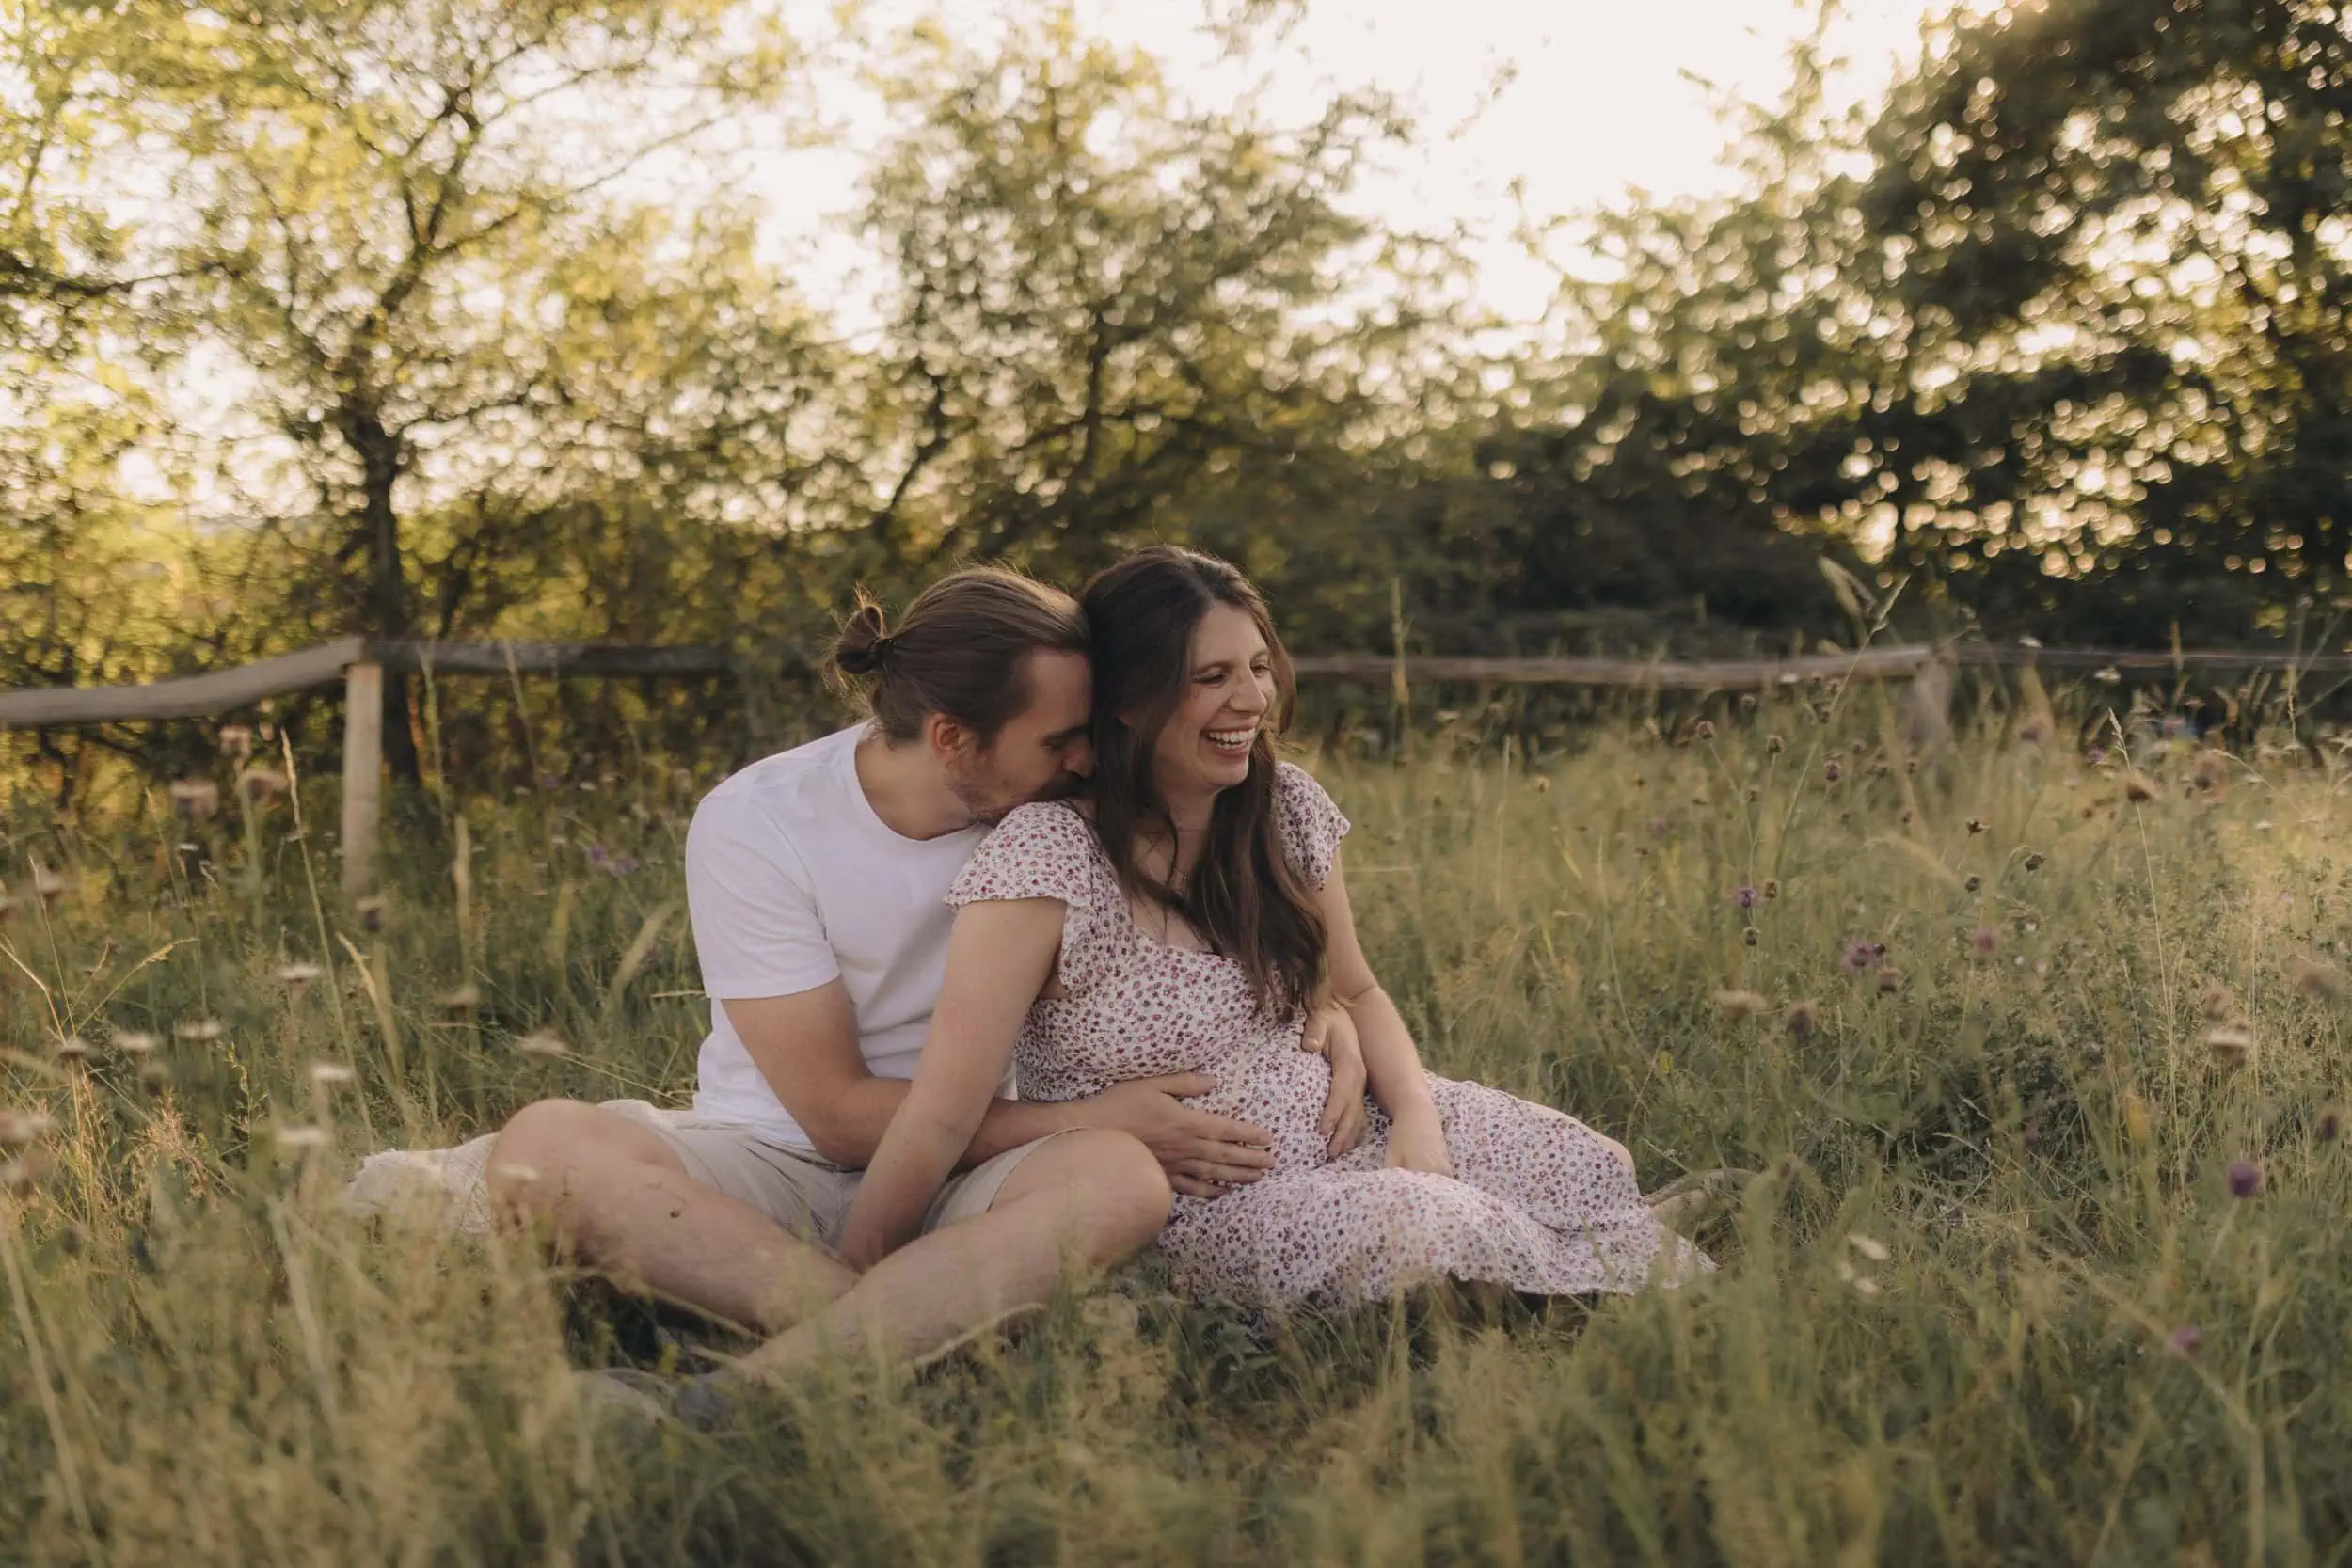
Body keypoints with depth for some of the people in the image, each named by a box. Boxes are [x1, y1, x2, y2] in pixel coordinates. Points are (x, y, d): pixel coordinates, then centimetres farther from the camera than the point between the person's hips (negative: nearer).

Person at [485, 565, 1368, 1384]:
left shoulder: (1068, 817, -3)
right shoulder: (753, 825, -13)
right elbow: (839, 1112, -14)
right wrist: (1094, 1118, -18)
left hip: (961, 1181, 2)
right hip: (774, 1164, -1)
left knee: (1120, 1178, -33)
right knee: (546, 1143, -32)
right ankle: (926, 1327, -35)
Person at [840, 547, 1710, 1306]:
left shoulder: (1288, 810, -1)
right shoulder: (1046, 856, -21)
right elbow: (940, 1117, -21)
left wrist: (1416, 1114, -6)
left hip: (1338, 1126, 7)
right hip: (1187, 1207, -6)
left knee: (1597, 1170, -12)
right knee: (1432, 1233, -29)